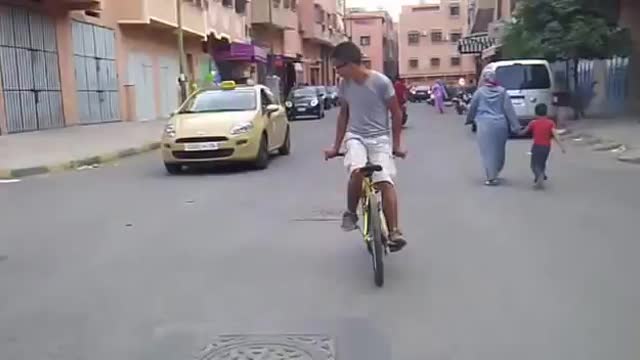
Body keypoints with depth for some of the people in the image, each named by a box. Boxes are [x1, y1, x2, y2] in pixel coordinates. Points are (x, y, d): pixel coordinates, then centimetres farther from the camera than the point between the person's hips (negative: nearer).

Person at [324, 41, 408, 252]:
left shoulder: (381, 82, -12)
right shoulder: (344, 85, 1)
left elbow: (396, 113, -2)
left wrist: (396, 144, 2)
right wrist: (336, 147, 16)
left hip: (380, 138, -2)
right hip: (355, 137, 3)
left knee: (385, 182, -21)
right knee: (357, 171, -28)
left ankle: (394, 232, -16)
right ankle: (351, 213, -5)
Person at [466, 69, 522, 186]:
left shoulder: (480, 92, -3)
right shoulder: (502, 91, 2)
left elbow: (472, 108, 8)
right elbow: (509, 109, 0)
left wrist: (469, 119, 27)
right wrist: (515, 126, 1)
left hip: (485, 125, -3)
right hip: (500, 124, 3)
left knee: (488, 151, 2)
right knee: (499, 150, 18)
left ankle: (491, 177, 0)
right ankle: (495, 173, 32)